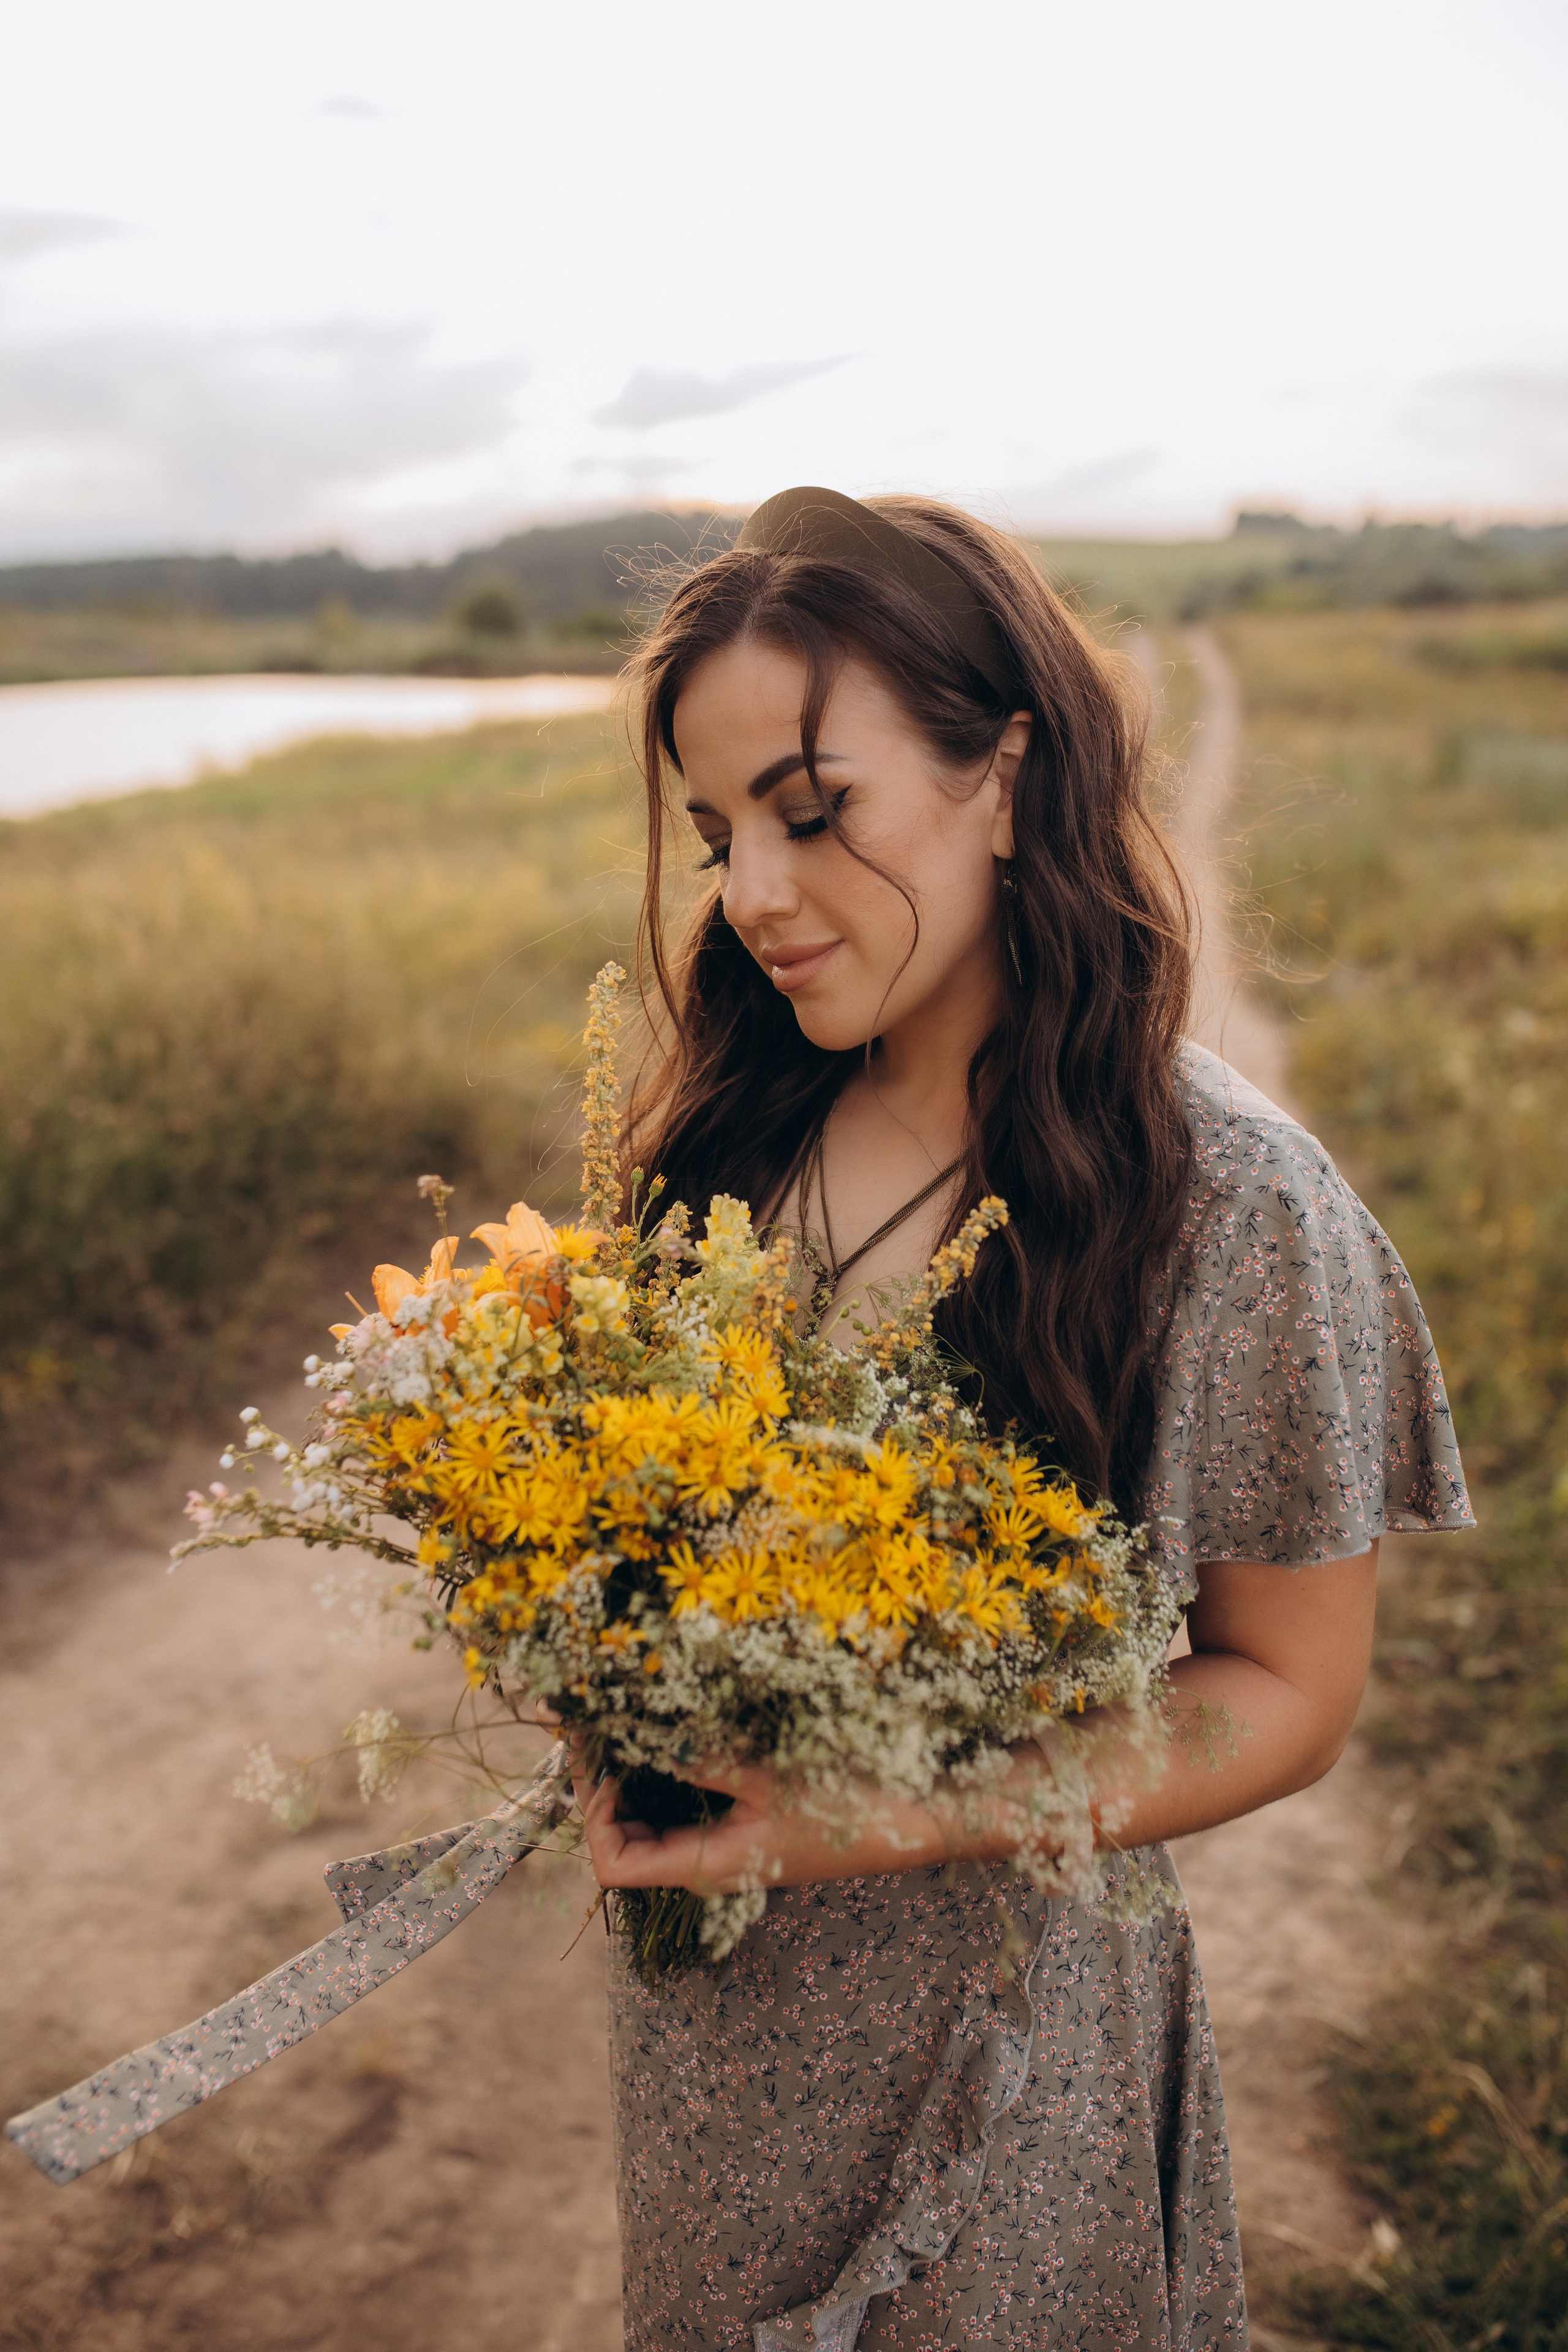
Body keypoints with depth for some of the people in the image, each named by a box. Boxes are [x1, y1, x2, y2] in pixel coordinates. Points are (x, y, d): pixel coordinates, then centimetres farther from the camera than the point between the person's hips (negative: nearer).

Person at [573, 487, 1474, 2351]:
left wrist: (887, 1825, -25)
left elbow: (1291, 1693, -13)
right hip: (695, 1988, 5)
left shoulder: (1231, 1209, -22)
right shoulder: (726, 1133, -7)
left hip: (995, 2034, -4)